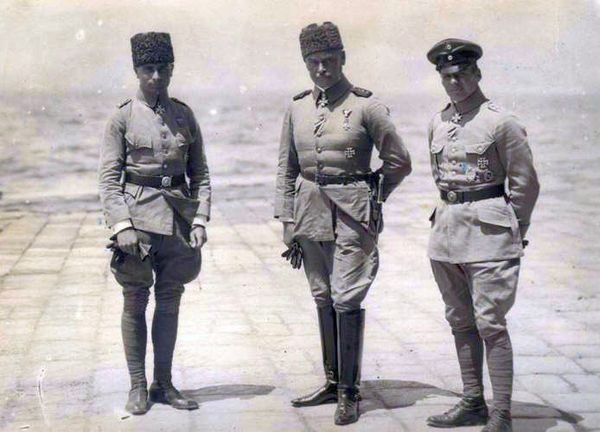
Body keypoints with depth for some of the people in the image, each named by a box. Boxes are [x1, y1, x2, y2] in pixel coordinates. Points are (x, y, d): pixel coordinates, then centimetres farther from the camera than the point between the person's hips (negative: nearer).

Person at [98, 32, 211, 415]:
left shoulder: (185, 115, 7)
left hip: (178, 218, 3)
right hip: (138, 216, -3)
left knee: (170, 302, 9)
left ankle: (164, 384, 20)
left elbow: (200, 174, 9)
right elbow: (109, 178, -5)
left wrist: (200, 220, -1)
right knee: (135, 302, 4)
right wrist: (121, 225, -14)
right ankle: (138, 386, 14)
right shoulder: (123, 117, -2)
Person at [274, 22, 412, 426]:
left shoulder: (366, 105, -6)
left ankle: (349, 392, 2)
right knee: (323, 299, 11)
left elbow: (399, 162, 0)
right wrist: (287, 221, 9)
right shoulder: (298, 107, 8)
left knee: (346, 300, -7)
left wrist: (370, 197, 6)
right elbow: (287, 168, 13)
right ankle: (332, 381, 23)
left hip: (351, 214, -5)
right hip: (311, 212, 5)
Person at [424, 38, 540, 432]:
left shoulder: (501, 122, -9)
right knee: (461, 322, 11)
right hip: (447, 228, 7)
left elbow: (526, 184, -4)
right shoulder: (438, 123, 9)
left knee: (490, 323, -8)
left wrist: (513, 233, 1)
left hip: (488, 232, -7)